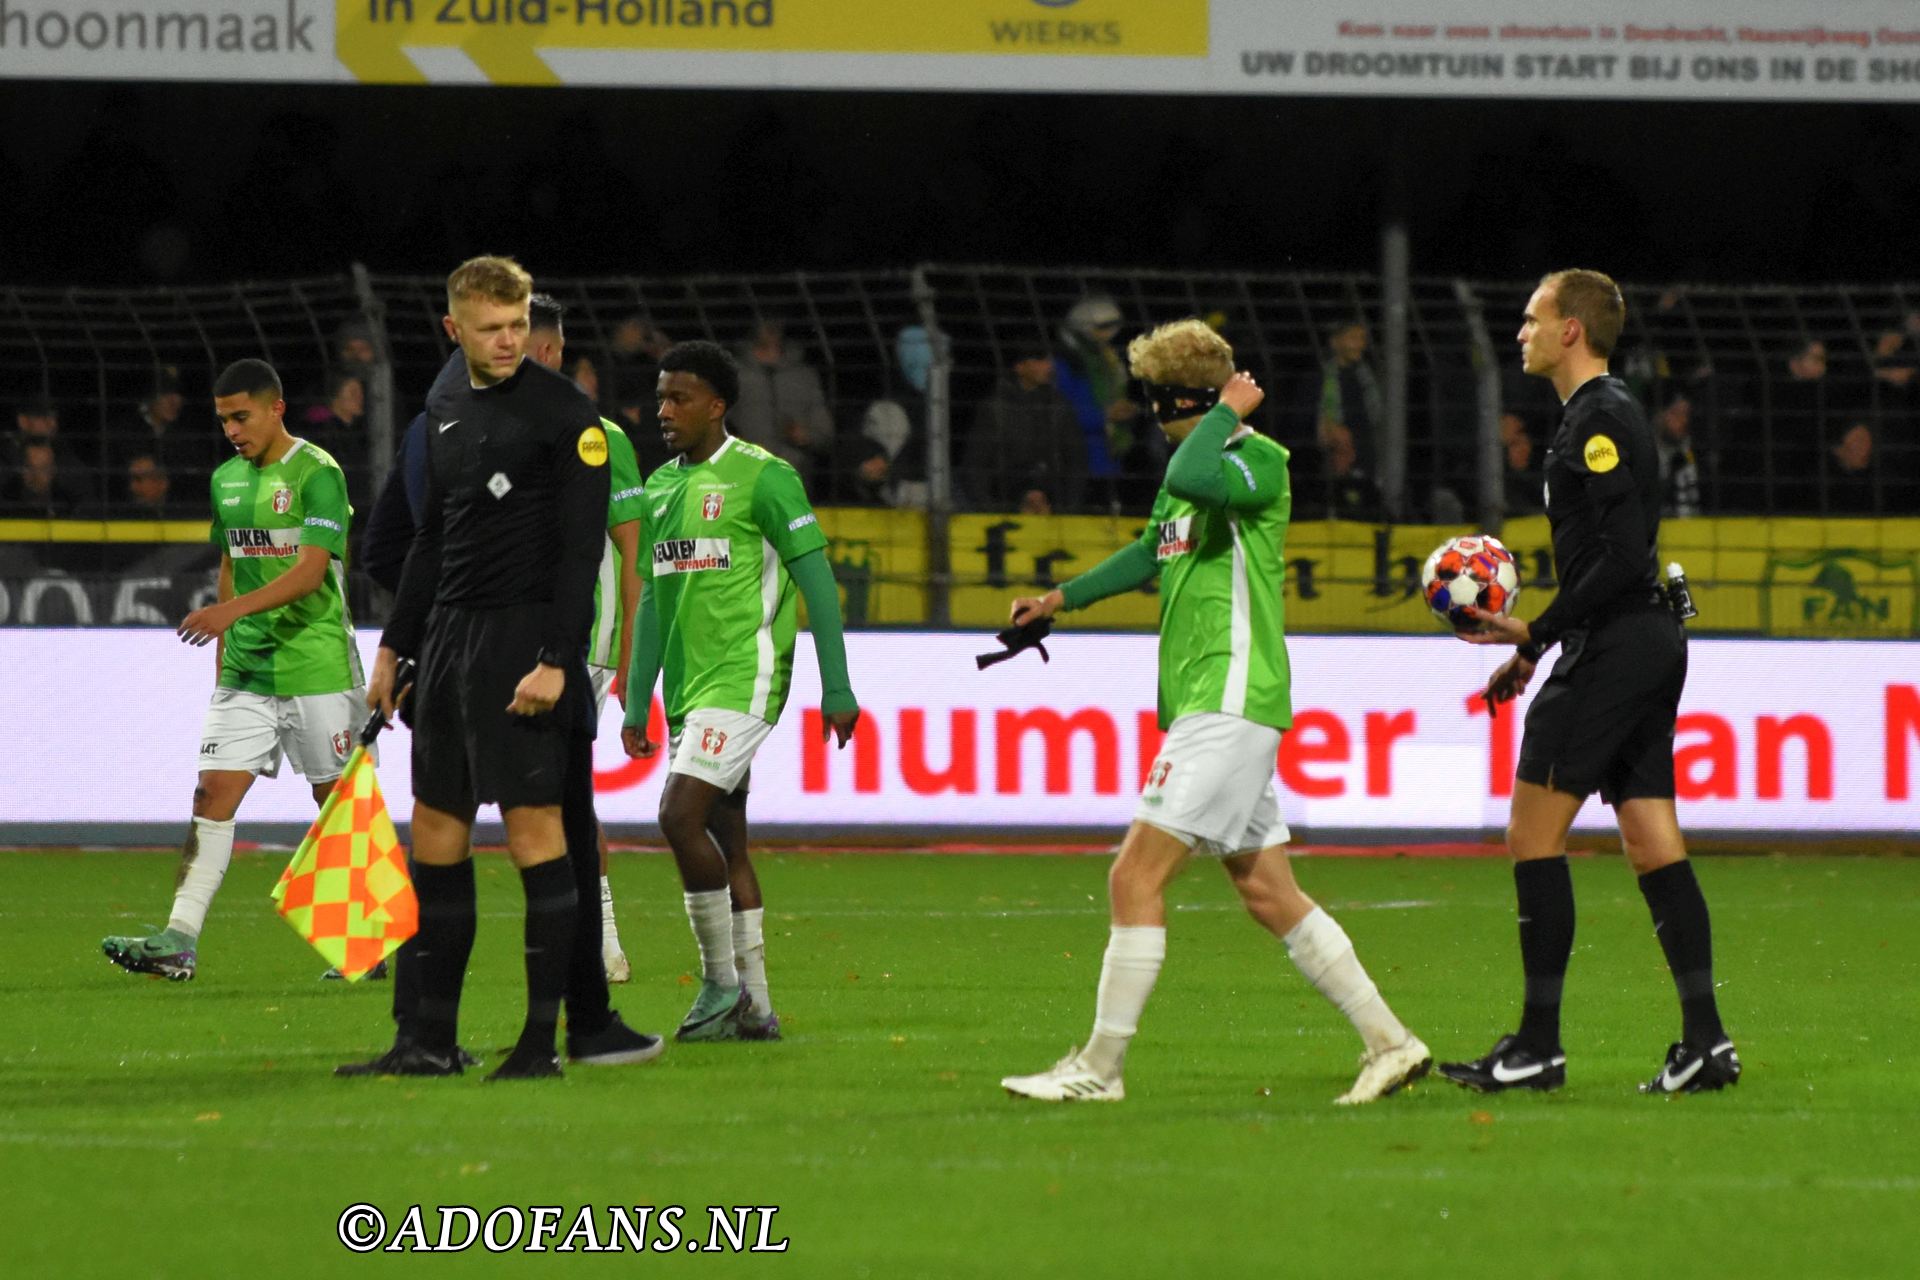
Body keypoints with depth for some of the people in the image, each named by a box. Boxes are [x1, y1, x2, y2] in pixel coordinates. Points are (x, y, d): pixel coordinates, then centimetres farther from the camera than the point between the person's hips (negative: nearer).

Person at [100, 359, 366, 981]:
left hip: (317, 668, -6)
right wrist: (223, 655, 19)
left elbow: (310, 572, -19)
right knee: (213, 793, -6)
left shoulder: (318, 474, -10)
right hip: (246, 671, 6)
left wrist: (232, 609, -30)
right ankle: (179, 941, -13)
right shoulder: (227, 480, 12)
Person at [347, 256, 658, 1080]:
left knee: (535, 831, -8)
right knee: (435, 831, 8)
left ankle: (544, 1038, -5)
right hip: (449, 637, 7)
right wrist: (394, 647, 19)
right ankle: (430, 1039, 13)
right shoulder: (445, 407, 14)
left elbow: (581, 547, -12)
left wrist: (556, 662, -19)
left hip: (527, 639, -7)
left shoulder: (565, 414, -8)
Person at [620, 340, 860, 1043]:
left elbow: (817, 582, -8)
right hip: (689, 691, 8)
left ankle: (722, 981, -9)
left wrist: (836, 688, -11)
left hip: (742, 678, -8)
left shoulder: (762, 477, -7)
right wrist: (636, 703, 18)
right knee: (725, 843, 7)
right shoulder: (661, 486, 14)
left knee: (681, 815, -19)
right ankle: (753, 1007, 11)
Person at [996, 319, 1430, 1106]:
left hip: (1231, 704, -10)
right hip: (1201, 708, 10)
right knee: (1267, 894, 8)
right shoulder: (1194, 467, 19)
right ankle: (1388, 1042, 10)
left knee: (1137, 874, -11)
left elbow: (1196, 480, -34)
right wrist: (1062, 599, 42)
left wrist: (1226, 414, -17)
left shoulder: (1260, 462, -10)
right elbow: (1152, 554, 37)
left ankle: (1100, 1067, -9)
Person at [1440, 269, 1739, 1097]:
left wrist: (1539, 634, -18)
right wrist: (1538, 651, 21)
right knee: (1651, 843, 7)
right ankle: (1704, 1038, 1)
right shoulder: (1605, 415, 19)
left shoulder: (1599, 420, -13)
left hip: (1613, 648, -10)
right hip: (1648, 641, 10)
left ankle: (1539, 1044, -6)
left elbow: (1621, 554, -21)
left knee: (1532, 833, -6)